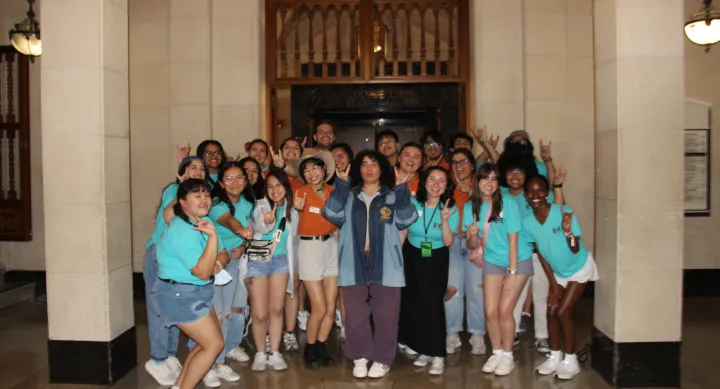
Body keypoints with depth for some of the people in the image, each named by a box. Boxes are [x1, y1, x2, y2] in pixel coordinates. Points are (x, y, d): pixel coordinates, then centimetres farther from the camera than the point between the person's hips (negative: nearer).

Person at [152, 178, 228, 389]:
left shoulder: (204, 222, 6)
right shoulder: (182, 230, -24)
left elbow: (223, 253, 10)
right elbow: (202, 272, -28)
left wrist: (218, 263, -14)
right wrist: (212, 236, -35)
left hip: (197, 293, 10)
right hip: (180, 296, -10)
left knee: (208, 342, 17)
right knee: (214, 344, -5)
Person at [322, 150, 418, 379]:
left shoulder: (392, 196, 10)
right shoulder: (349, 197, 13)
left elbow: (406, 220, -6)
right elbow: (333, 214, -5)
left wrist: (402, 191, -15)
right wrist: (341, 185, -12)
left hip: (385, 265, -1)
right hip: (353, 264, 1)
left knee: (385, 314, 3)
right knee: (355, 314, 6)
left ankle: (382, 359, 17)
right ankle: (360, 357, 21)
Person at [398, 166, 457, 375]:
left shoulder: (451, 209, -10)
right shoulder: (412, 204, -8)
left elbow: (448, 242, -14)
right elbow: (401, 233, 1)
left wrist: (445, 220, -28)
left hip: (437, 260, -2)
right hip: (412, 257, 2)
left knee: (433, 304, -9)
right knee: (412, 304, 3)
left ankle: (438, 355, -1)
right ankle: (424, 350, 19)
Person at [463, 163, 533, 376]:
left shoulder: (508, 203, -19)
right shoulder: (470, 207, -7)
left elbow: (513, 239, -17)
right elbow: (472, 246, -4)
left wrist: (512, 273, -17)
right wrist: (472, 235, -28)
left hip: (518, 261, -3)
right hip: (492, 261, 3)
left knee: (504, 310, -8)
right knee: (490, 312, -1)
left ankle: (508, 356, 12)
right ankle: (496, 353, 21)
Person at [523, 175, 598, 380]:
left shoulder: (564, 212, -29)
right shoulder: (527, 221, -16)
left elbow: (575, 249, -28)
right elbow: (541, 254, -6)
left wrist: (568, 232, -48)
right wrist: (553, 284, -3)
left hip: (579, 268, -5)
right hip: (558, 271, 5)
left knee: (563, 313, -9)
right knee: (551, 312, 4)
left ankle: (571, 360, 8)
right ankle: (555, 357, 21)